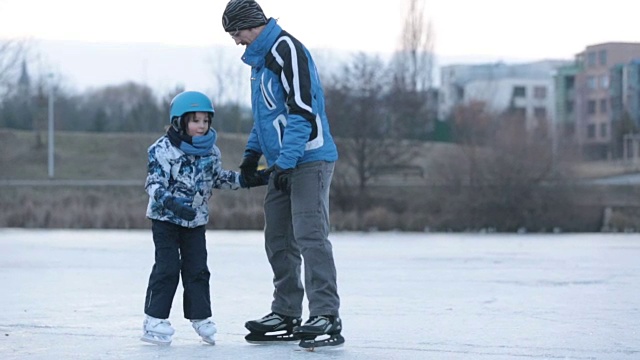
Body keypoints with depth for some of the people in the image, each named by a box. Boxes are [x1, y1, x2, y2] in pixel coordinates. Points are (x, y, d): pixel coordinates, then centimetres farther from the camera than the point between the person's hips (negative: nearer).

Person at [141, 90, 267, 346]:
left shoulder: (211, 151, 2)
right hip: (166, 218, -5)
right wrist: (172, 203, -39)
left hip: (195, 220, 5)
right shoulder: (163, 150, -17)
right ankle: (154, 319, -3)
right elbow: (154, 184, -22)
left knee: (197, 269, 6)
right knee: (167, 268, -9)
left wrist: (248, 180, 7)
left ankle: (201, 317, 15)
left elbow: (219, 178, 16)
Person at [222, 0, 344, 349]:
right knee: (278, 241, 10)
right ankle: (286, 316, 16)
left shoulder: (287, 49, -14)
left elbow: (302, 110, -20)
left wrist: (285, 162, -23)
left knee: (310, 236, -14)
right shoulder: (259, 58, 17)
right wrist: (252, 154, 22)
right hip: (282, 164, 10)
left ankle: (326, 318, -16)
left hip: (308, 160, -10)